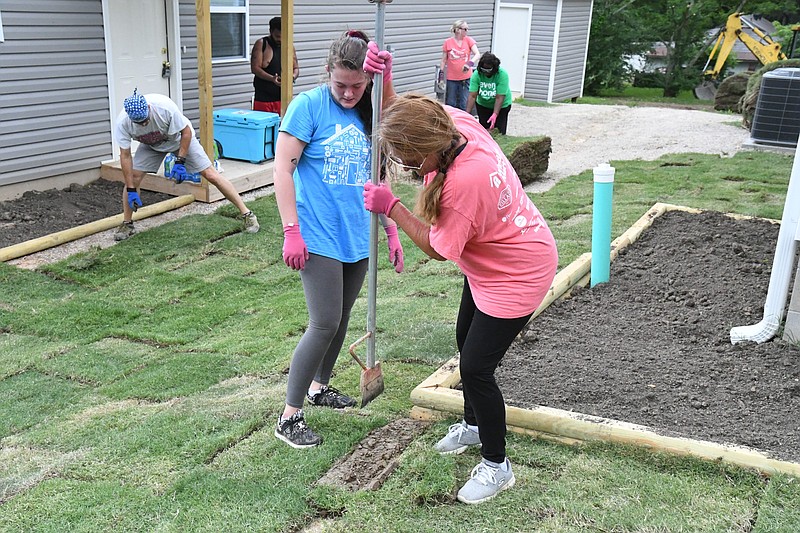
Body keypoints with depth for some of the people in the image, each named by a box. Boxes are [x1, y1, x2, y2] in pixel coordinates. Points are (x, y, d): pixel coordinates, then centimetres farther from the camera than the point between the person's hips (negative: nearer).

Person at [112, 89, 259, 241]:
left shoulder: (165, 106, -38)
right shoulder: (123, 122, -29)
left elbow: (186, 131, -23)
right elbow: (125, 156, -22)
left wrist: (180, 162, -27)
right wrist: (131, 191, -23)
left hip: (180, 138, -3)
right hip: (151, 145, 3)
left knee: (211, 175, -11)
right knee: (133, 176, -13)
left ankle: (247, 214, -4)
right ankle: (127, 224, 7)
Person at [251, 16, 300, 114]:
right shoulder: (261, 44, -2)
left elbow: (296, 68, 14)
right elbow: (254, 68, -9)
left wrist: (293, 76, -11)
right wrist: (272, 78, -24)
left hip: (283, 98, 3)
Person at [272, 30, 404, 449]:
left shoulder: (370, 115, 9)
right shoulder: (309, 105, -9)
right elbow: (282, 170, -10)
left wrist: (391, 229, 16)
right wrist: (291, 231, -15)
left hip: (358, 237, 6)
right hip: (319, 237, -6)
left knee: (341, 319, 16)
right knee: (324, 324, -8)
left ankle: (319, 386, 38)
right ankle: (289, 417, 4)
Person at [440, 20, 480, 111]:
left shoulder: (469, 40, -2)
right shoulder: (448, 42, -3)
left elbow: (477, 54, -14)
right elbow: (444, 60, 5)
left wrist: (469, 63, -32)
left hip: (466, 78, 0)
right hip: (451, 79, 0)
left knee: (464, 104, 3)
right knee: (450, 104, 8)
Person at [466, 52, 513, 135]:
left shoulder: (502, 75, -28)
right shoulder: (476, 74, -21)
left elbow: (499, 98, -32)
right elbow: (472, 96, -26)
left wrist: (495, 115, -43)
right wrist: (467, 113, -36)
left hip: (501, 105, -2)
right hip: (482, 104, 3)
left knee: (499, 131, -7)